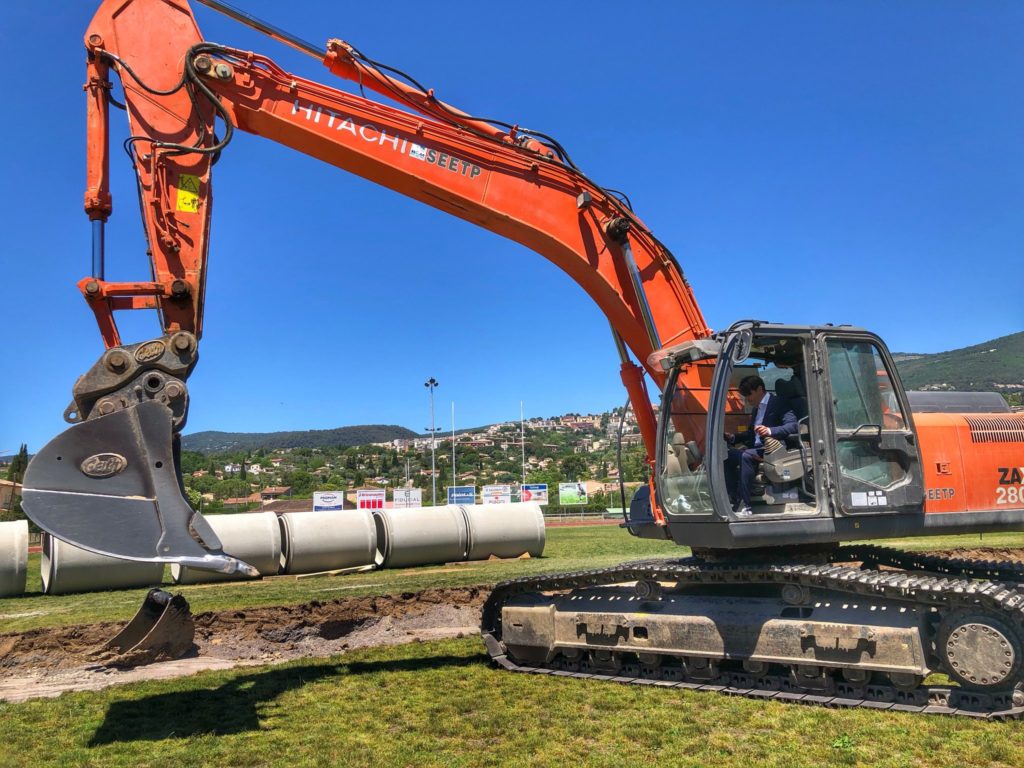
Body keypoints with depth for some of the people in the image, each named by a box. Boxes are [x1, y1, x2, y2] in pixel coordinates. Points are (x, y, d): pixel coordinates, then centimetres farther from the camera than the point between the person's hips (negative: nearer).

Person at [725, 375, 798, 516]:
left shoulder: (778, 402, -5)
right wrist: (733, 438, 9)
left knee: (746, 456, -33)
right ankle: (733, 499, -12)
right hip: (757, 448, 9)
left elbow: (794, 426, -18)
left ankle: (745, 506, -34)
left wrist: (770, 430, -35)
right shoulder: (756, 409, 20)